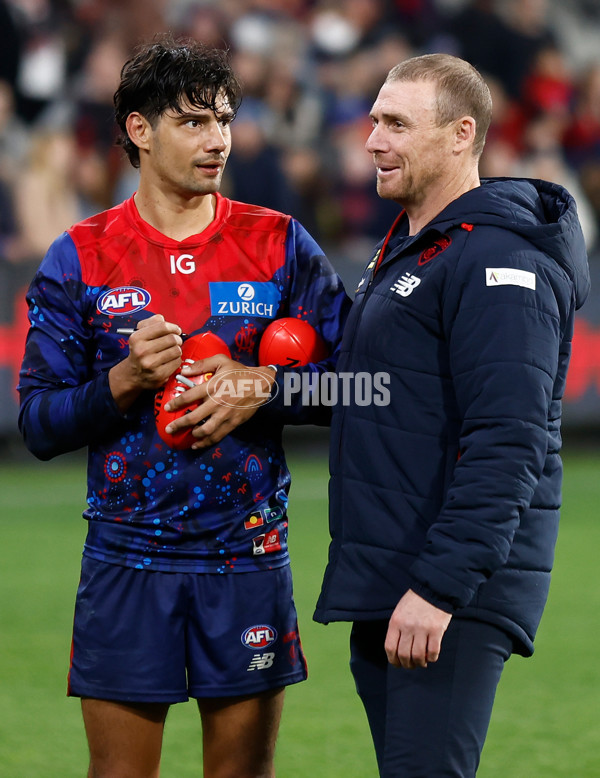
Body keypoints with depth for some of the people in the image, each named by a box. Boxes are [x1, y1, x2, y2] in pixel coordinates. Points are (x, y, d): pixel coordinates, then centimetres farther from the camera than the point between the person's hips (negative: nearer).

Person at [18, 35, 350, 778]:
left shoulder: (280, 244, 4)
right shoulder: (79, 258, 2)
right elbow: (39, 424, 0)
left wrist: (260, 388, -13)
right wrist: (125, 380, -16)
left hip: (248, 555, 1)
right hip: (127, 559, -1)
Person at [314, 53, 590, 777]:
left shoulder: (495, 261, -15)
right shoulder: (405, 248, 18)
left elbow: (507, 445, -22)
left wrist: (441, 587, -25)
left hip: (454, 589, -10)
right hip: (377, 583, 10)